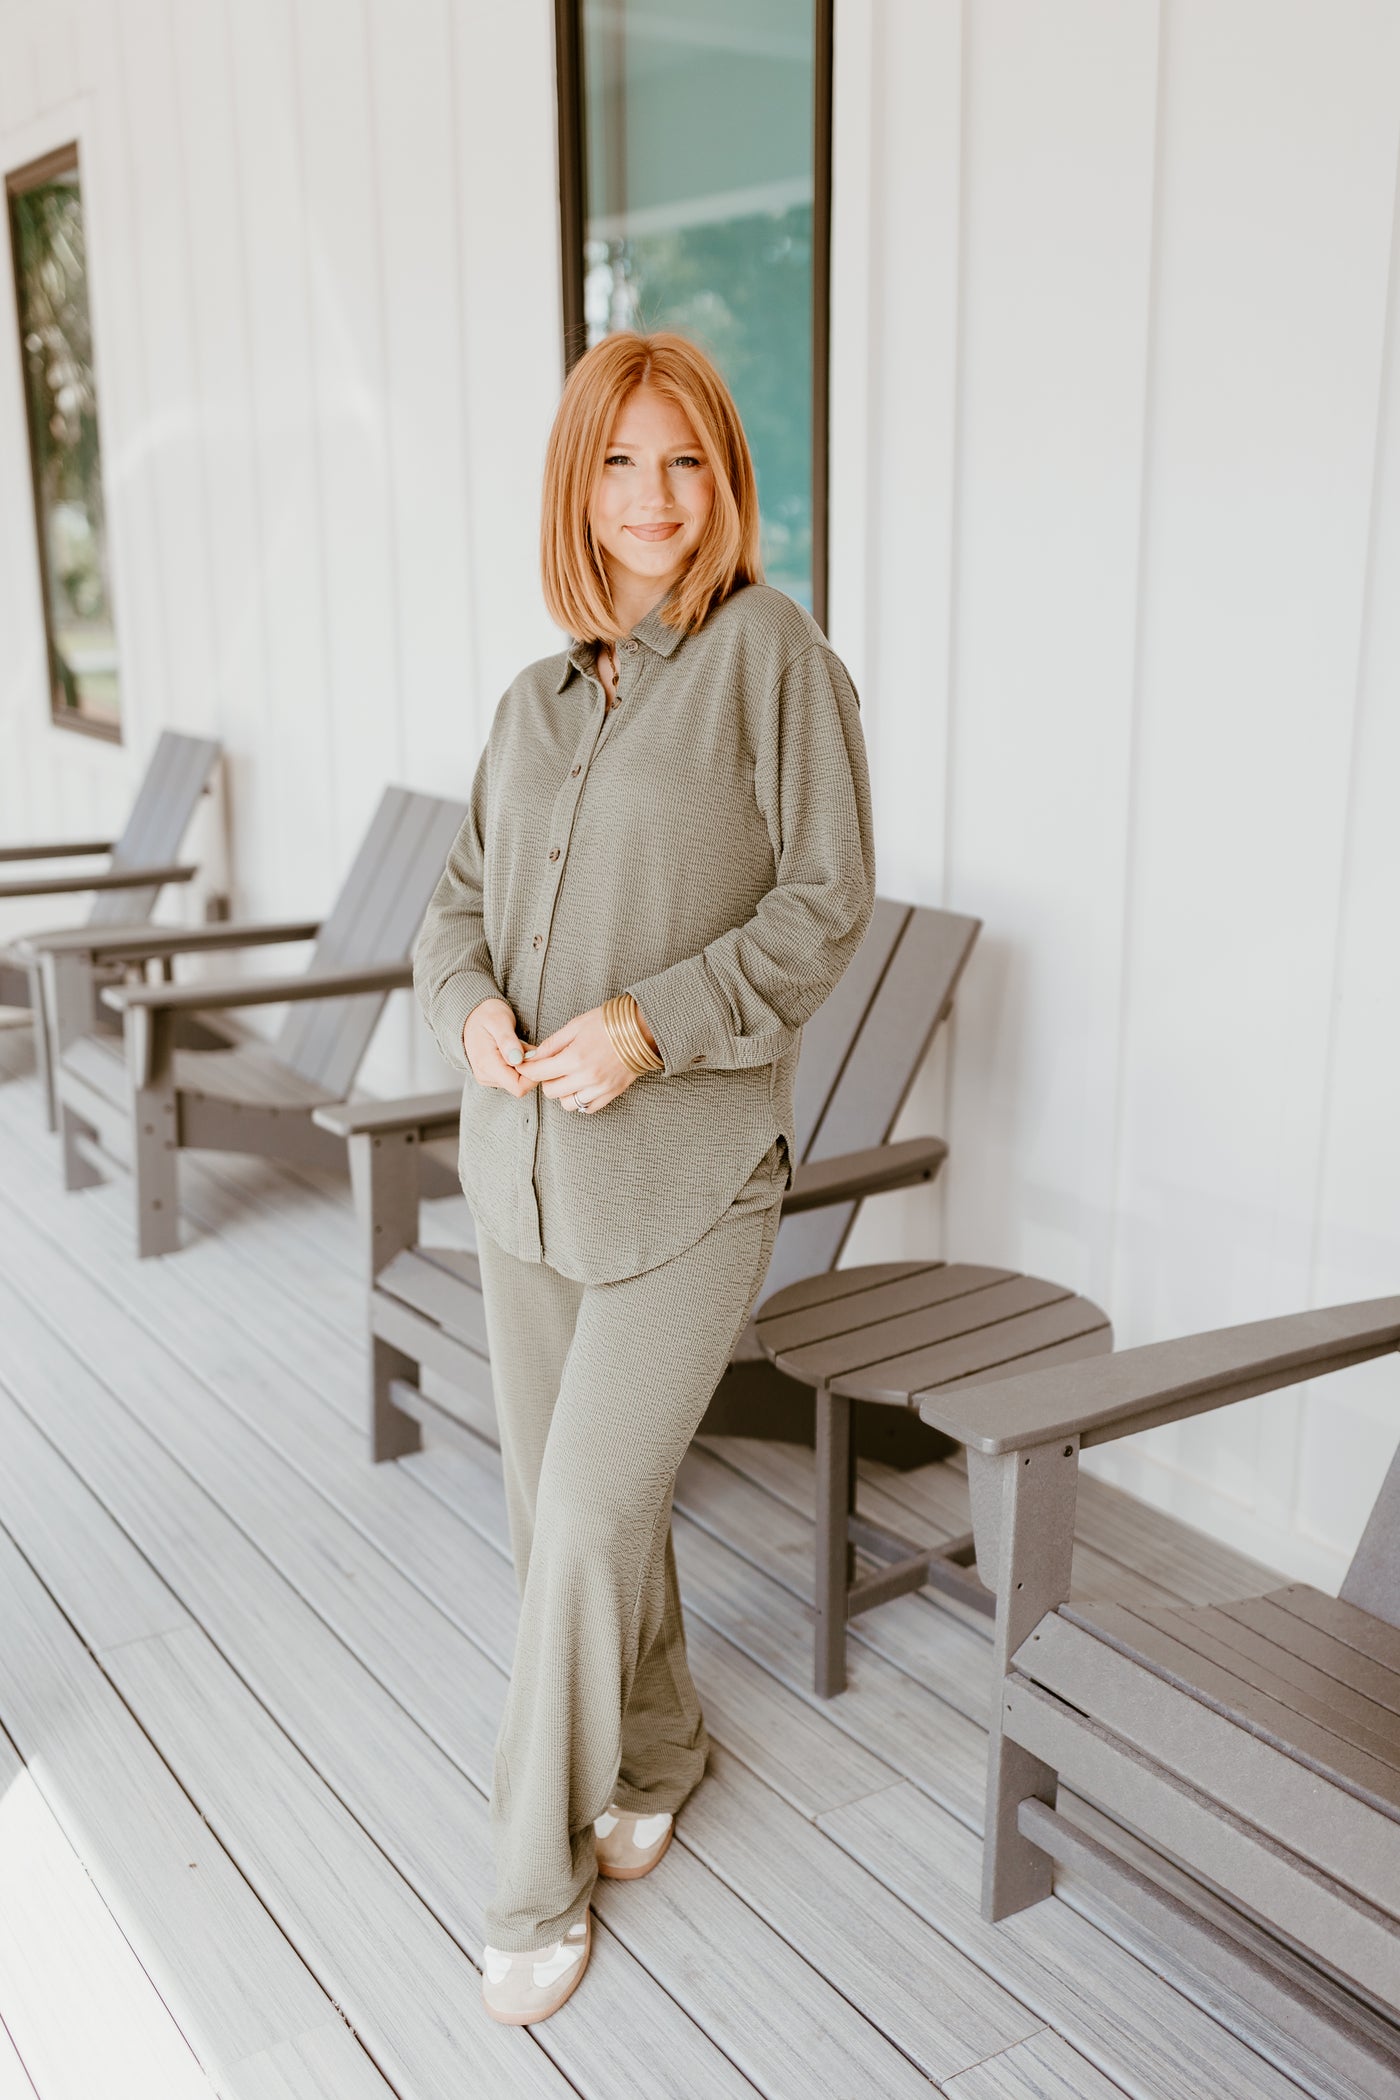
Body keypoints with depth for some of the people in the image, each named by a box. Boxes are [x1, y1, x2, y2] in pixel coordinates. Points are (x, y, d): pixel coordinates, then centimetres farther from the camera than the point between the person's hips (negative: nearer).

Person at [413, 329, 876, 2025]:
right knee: (556, 1508, 15)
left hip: (688, 1180, -6)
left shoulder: (773, 653, -6)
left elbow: (827, 903, -10)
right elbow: (459, 898, 14)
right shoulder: (534, 701, 11)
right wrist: (473, 1005, -9)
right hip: (521, 1166, 6)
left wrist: (654, 1021, -20)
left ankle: (537, 1883, 19)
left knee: (589, 1520, -4)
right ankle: (656, 1755, 42)